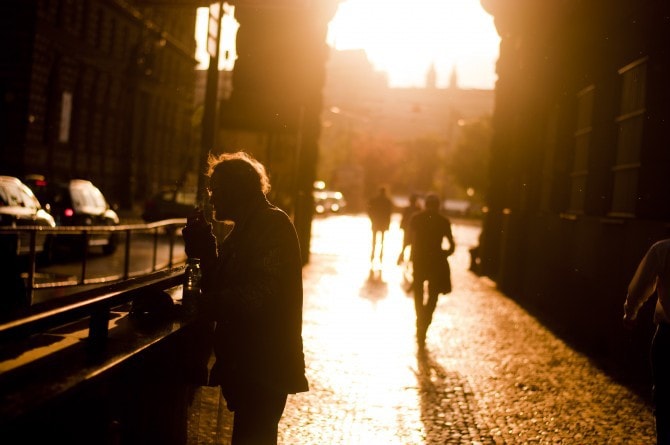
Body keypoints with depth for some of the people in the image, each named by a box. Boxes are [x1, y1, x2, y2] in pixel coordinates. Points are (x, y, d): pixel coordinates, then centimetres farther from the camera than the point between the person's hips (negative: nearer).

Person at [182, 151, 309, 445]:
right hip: (247, 365, 10)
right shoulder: (244, 230, 16)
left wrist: (200, 305, -22)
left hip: (264, 368, -10)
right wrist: (204, 249, 1)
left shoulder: (273, 225, -14)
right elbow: (220, 286, 14)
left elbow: (257, 294, -26)